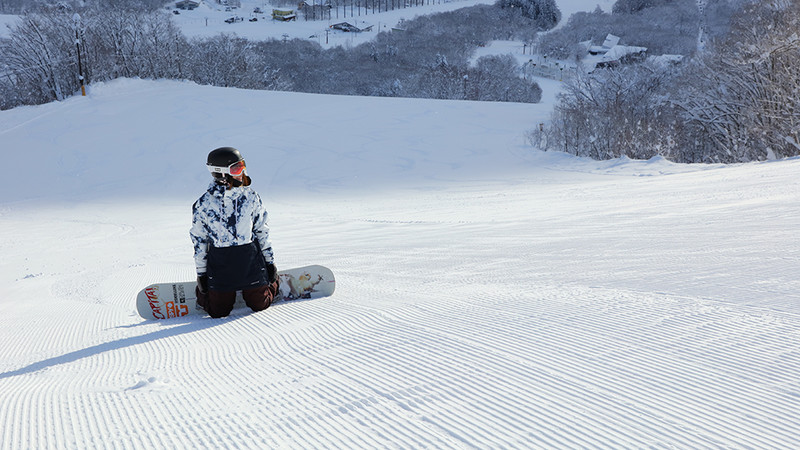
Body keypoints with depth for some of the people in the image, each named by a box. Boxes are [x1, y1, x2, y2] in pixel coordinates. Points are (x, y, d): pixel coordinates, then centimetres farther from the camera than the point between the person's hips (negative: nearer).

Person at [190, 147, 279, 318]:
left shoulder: (250, 196, -3)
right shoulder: (204, 204, -7)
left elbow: (262, 230, 6)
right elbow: (199, 240, 1)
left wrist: (270, 262, 7)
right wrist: (201, 274, 3)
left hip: (250, 260, 1)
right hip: (219, 264, -1)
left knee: (259, 305, 8)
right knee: (218, 312, 3)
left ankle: (272, 282, 40)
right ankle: (202, 292, 35)